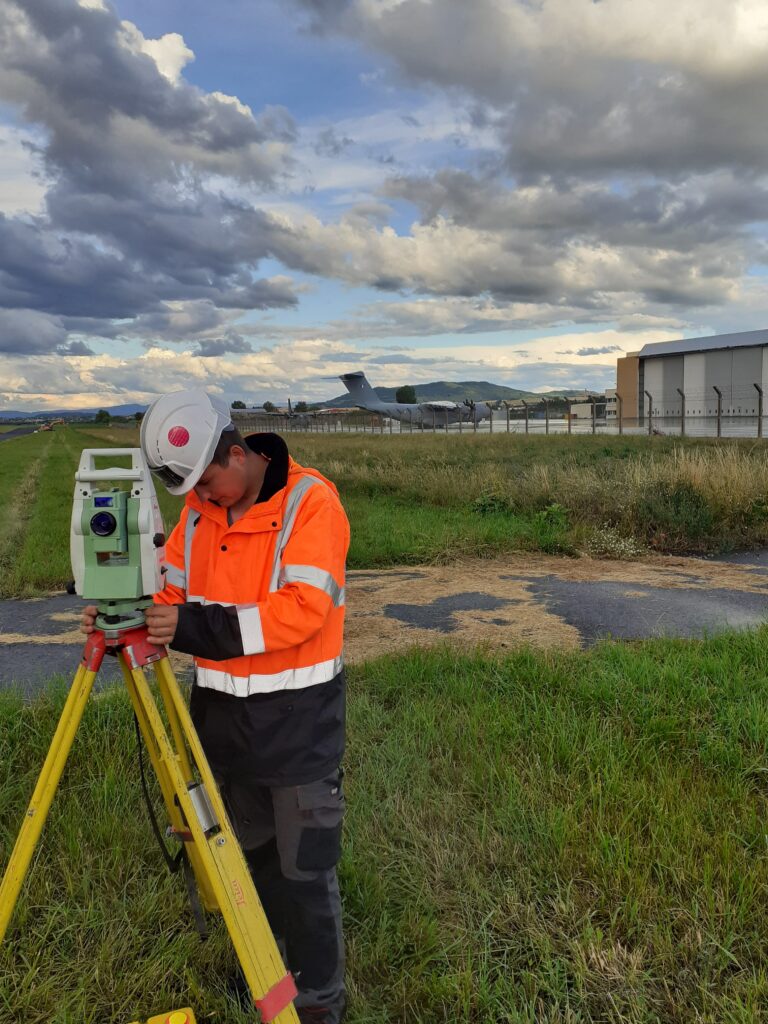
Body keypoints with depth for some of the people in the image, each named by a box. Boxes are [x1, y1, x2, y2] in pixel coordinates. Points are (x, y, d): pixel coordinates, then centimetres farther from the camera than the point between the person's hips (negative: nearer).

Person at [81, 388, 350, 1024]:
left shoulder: (310, 503, -18)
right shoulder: (199, 509, 3)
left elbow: (303, 609, -25)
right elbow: (174, 590, 7)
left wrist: (200, 626, -30)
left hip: (297, 718, -6)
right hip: (223, 711, 6)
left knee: (305, 868, 7)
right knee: (249, 852, 23)